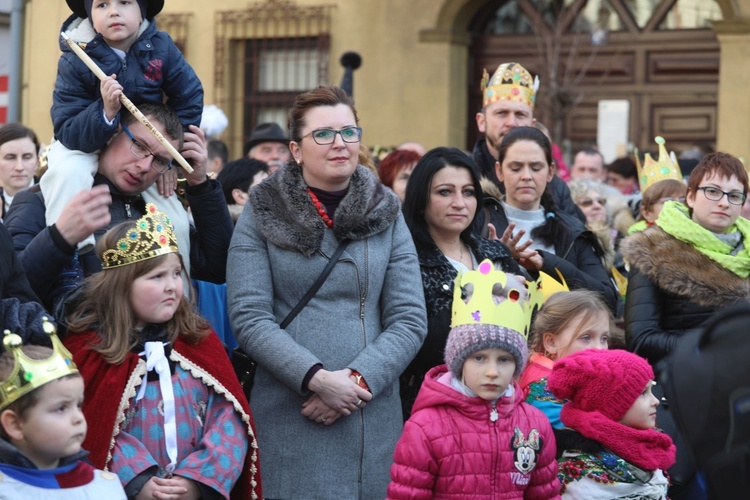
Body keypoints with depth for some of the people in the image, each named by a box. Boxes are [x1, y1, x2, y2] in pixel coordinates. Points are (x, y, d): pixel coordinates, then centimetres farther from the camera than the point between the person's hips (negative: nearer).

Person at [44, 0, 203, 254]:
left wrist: (170, 158, -9)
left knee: (173, 220, -7)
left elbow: (189, 100, -5)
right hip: (86, 144, -3)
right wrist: (106, 112, -45)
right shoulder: (74, 60, -23)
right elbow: (67, 132, -27)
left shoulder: (161, 47, -16)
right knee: (68, 172, -35)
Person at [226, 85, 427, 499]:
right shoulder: (262, 214, 2)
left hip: (374, 418, 2)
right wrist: (317, 378, -17)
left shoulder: (386, 216, 8)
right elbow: (249, 317, -6)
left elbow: (409, 320, 2)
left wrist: (358, 377, -12)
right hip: (288, 419, -2)